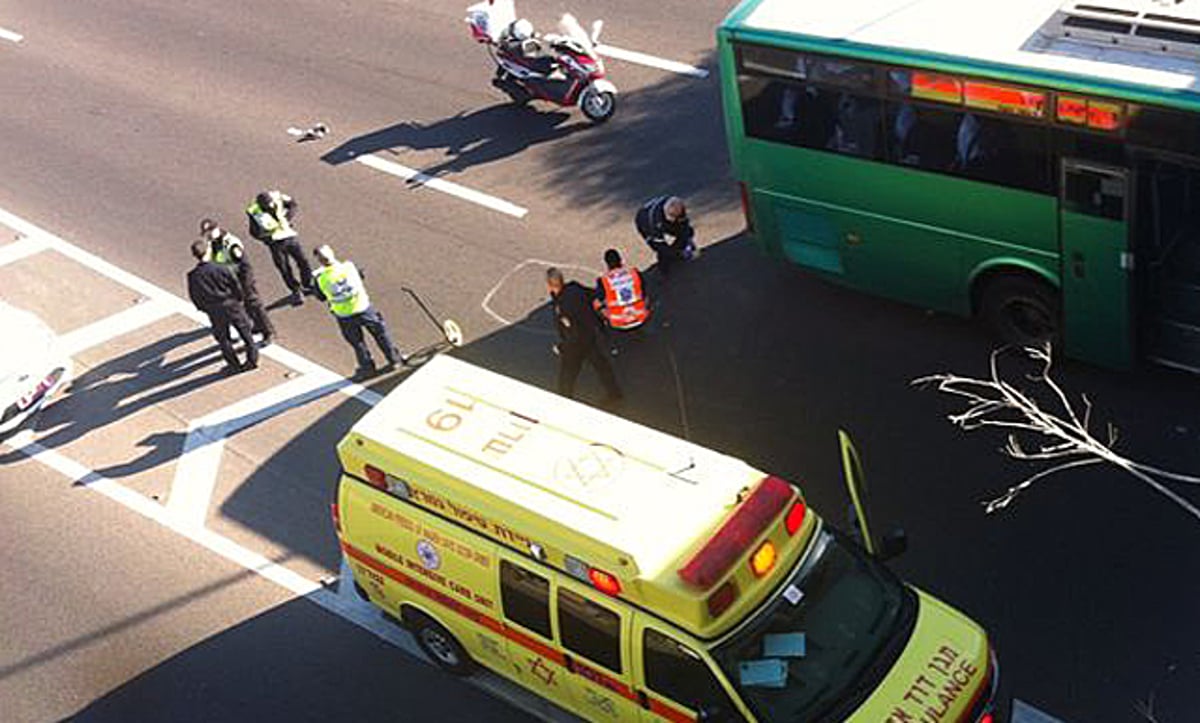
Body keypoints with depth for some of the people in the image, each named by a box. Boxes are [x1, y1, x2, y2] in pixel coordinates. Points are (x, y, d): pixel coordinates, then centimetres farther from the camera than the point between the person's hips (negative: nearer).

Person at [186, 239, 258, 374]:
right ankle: (252, 359, 26)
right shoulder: (219, 268, -19)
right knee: (245, 332, 18)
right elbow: (235, 284, -10)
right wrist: (240, 299, 9)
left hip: (214, 312, 1)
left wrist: (203, 308, 14)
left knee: (223, 338, 18)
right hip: (232, 305, -1)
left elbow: (194, 296, -3)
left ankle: (234, 365, 25)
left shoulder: (192, 276, -14)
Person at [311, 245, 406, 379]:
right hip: (363, 308, 0)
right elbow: (360, 276, 4)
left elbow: (321, 297, -1)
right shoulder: (349, 266, -18)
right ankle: (394, 357, 35)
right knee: (380, 333, 21)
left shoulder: (320, 280, -19)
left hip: (344, 316, 0)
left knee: (357, 343, 22)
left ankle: (367, 366, 36)